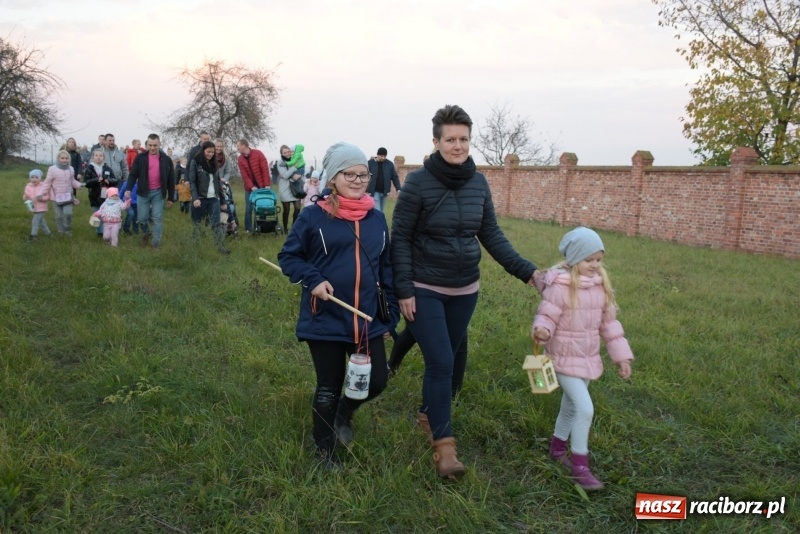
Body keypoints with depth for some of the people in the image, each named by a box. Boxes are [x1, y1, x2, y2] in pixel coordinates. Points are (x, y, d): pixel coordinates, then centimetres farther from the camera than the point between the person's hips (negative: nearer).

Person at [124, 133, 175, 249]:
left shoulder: (166, 159, -2)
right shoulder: (140, 157, -3)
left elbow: (171, 180, 3)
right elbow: (133, 174, -4)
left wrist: (170, 198, 2)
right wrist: (128, 189, -20)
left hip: (158, 193, 0)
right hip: (143, 192, 1)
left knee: (157, 219, -1)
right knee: (141, 219, 5)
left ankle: (156, 243, 9)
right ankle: (146, 233, 36)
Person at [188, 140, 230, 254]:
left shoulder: (214, 163, 13)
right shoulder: (195, 162, -2)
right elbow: (192, 181, -8)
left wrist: (223, 201, 13)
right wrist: (195, 198, -19)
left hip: (214, 199, 4)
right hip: (200, 198, -4)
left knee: (217, 224, -3)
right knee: (197, 223, 5)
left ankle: (221, 247, -8)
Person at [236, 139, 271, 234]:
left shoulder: (258, 153, -9)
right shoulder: (240, 159, -1)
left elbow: (265, 169, -11)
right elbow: (244, 175, -6)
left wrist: (267, 185, -17)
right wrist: (252, 187, -18)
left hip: (261, 185, -2)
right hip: (249, 187, 2)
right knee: (248, 209, 0)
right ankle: (248, 228, 8)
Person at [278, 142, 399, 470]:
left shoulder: (376, 219, 5)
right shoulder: (313, 216, -8)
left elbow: (386, 268, 11)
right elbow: (287, 256, -1)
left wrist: (392, 313, 10)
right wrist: (313, 279, -19)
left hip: (368, 320, 4)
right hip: (325, 320, -4)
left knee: (376, 382, 5)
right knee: (329, 388, 8)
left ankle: (344, 413, 39)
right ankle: (325, 450, 31)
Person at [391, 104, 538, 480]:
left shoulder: (479, 183, 0)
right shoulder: (418, 182, -14)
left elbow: (491, 234, 7)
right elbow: (400, 238, -11)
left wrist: (524, 270, -2)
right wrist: (403, 290, -15)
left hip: (464, 290, 5)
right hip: (425, 291, -5)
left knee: (445, 359, 16)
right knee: (441, 362, -10)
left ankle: (428, 414, 39)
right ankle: (443, 444, 0)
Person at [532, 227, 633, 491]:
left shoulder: (600, 285, 1)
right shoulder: (561, 285, -20)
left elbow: (609, 322, 8)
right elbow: (547, 315, -19)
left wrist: (621, 355, 8)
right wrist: (541, 330, -43)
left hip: (589, 358, 7)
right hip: (565, 358, -7)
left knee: (572, 405, 20)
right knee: (585, 409, -13)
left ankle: (557, 447, 42)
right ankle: (580, 467, -1)